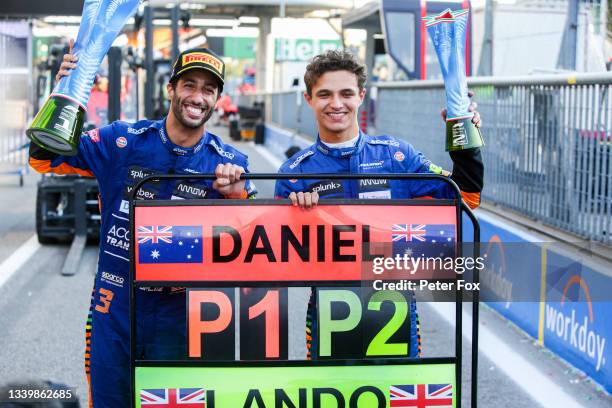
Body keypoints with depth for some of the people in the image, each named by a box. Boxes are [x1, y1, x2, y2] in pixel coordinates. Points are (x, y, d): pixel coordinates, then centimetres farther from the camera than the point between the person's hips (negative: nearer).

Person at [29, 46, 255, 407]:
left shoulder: (228, 163, -3)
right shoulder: (123, 141, -4)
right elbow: (44, 159, 1)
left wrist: (236, 195, -24)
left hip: (178, 314, 0)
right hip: (114, 309, 0)